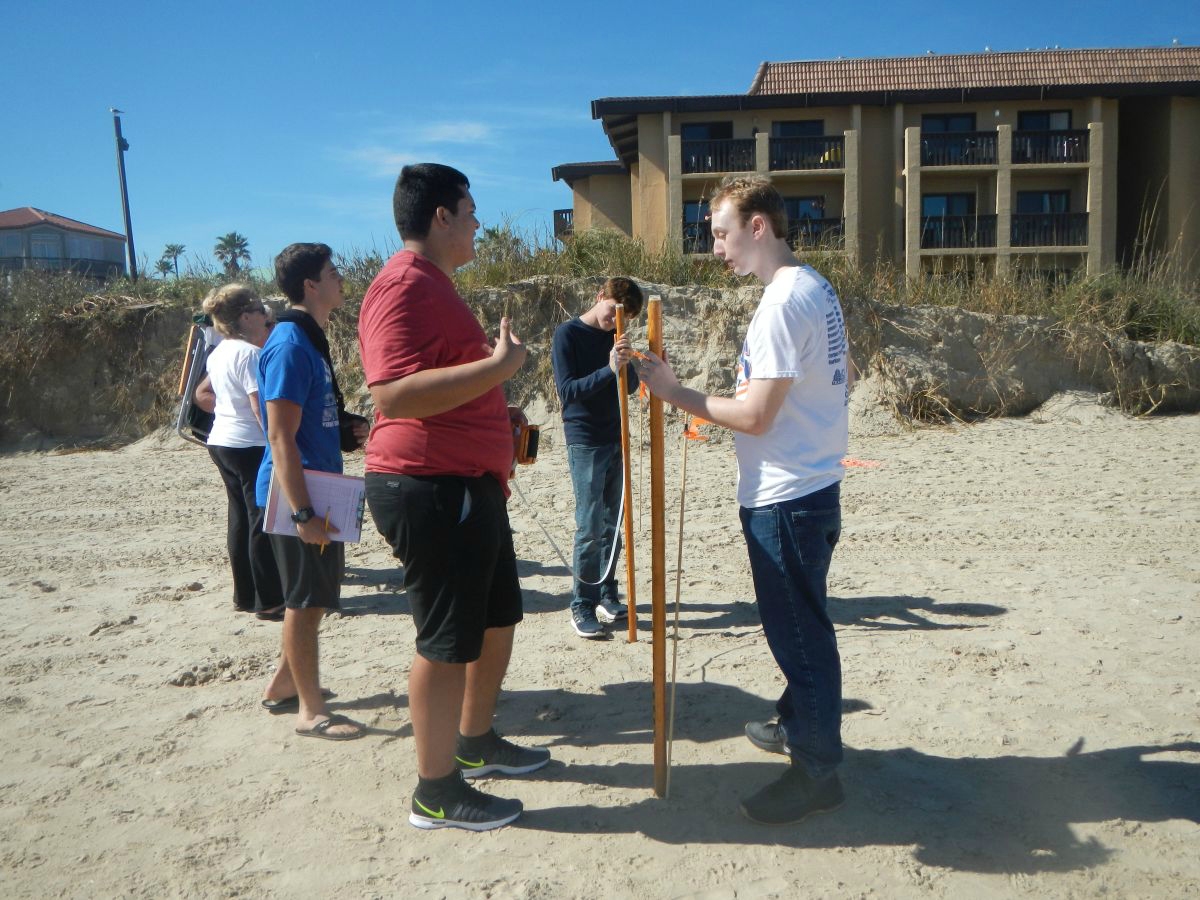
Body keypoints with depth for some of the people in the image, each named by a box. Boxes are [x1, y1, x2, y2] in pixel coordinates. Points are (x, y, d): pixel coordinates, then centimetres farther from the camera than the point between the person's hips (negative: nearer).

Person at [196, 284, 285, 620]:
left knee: (240, 518, 14)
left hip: (221, 441, 9)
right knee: (263, 522, -4)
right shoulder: (249, 354, -16)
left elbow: (202, 394, 24)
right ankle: (269, 601, 0)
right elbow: (261, 408, -21)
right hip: (249, 446, -9)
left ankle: (244, 595, 22)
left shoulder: (219, 353, 12)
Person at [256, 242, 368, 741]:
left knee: (315, 598, 19)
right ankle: (311, 711, 14)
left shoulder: (310, 339, 12)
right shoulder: (290, 345, -18)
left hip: (321, 493, 10)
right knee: (305, 601, 1)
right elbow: (281, 438, -22)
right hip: (299, 495, -10)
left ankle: (283, 684, 34)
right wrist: (302, 513, -25)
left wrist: (354, 426, 21)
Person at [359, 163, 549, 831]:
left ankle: (476, 741, 39)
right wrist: (500, 365, -27)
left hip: (469, 486, 11)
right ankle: (437, 792, 17)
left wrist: (498, 415, 25)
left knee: (498, 618, 20)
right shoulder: (405, 286, -16)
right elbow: (395, 395, -29)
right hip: (431, 491, -11)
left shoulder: (434, 284, 18)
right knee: (449, 641, 0)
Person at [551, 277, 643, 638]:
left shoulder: (615, 336, 10)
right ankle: (582, 605, 3)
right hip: (584, 442, -6)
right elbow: (567, 390, -15)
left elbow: (632, 386, 8)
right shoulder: (567, 334, -7)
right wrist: (609, 369, -26)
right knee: (590, 527, -7)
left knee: (613, 525, 10)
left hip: (616, 439, 6)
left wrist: (625, 365, -13)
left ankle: (606, 595, 22)